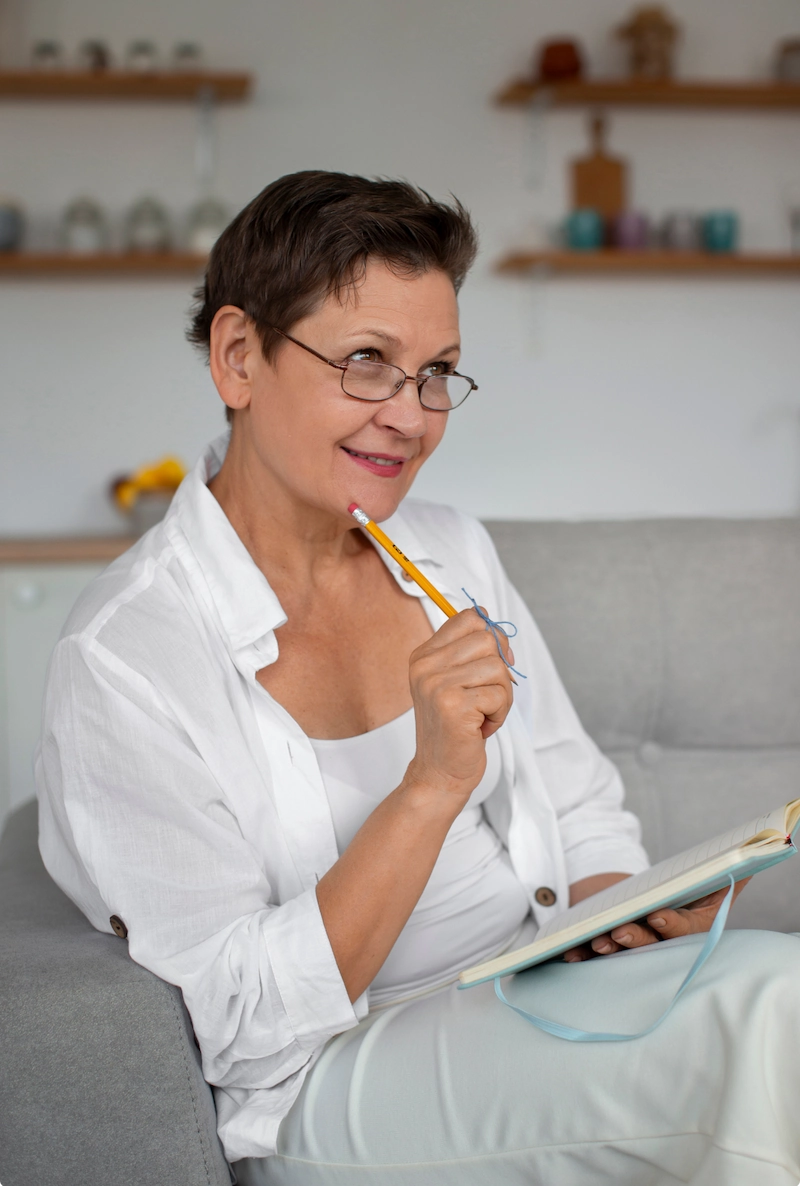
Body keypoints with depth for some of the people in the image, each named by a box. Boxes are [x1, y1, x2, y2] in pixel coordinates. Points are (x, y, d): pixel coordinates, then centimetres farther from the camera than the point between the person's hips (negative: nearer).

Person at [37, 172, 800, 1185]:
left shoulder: (454, 554, 8)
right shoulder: (122, 658, -13)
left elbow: (579, 811, 14)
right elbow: (246, 1029, -15)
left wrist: (616, 910, -9)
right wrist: (432, 784, -25)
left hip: (543, 991, 6)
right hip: (328, 1092, -6)